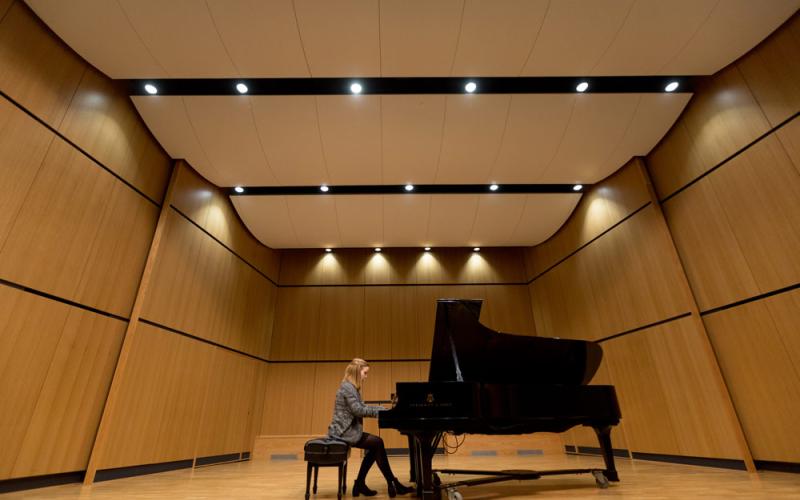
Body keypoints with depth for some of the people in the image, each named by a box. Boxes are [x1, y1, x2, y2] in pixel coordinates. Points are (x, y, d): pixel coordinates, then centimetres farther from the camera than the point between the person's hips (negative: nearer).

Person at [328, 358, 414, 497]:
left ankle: (360, 484, 10)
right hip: (343, 431, -10)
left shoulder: (351, 387, 14)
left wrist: (383, 409, 6)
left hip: (347, 429, 10)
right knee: (377, 443, -10)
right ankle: (393, 484, 0)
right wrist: (380, 410, -14)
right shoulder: (347, 387, -18)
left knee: (375, 446, 5)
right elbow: (358, 410, -23)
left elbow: (361, 408, 15)